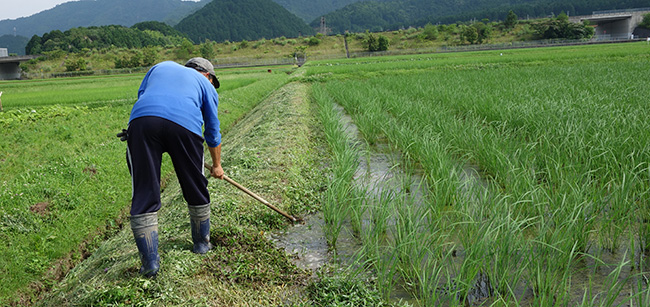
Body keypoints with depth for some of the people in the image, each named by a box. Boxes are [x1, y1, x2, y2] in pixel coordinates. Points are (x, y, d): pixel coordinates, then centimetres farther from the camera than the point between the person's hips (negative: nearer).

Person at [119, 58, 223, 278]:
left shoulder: (161, 66, 37)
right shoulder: (205, 84, 29)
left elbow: (141, 95, 29)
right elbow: (213, 131, 32)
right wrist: (217, 165, 43)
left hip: (141, 120, 2)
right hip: (185, 125, -1)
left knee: (144, 194, 4)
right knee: (195, 189, 18)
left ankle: (150, 262, 2)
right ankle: (201, 243, 34)